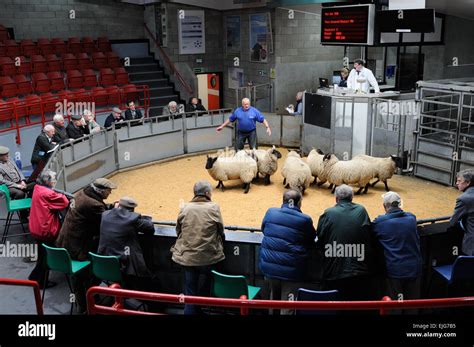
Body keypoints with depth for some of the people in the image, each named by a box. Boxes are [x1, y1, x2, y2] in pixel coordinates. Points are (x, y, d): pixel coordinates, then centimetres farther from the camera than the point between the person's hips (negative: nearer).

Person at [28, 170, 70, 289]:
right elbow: (65, 203, -19)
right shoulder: (47, 193, -23)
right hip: (46, 230, -9)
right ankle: (41, 282, 19)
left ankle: (35, 277, 35)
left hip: (37, 229, 9)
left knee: (42, 254, 23)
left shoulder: (38, 189, 5)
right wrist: (62, 195, 0)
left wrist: (57, 195, -8)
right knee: (47, 256, 7)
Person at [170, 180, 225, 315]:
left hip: (187, 257, 2)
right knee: (204, 292, 15)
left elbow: (178, 231, 7)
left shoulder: (185, 208, -1)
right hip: (208, 258, -2)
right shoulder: (213, 208, -7)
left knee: (190, 293, 13)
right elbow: (221, 231, 1)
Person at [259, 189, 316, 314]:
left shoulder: (270, 212, -1)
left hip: (269, 265, 4)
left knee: (274, 297, 27)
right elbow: (312, 240, 5)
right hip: (292, 270, -4)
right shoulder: (305, 220, -10)